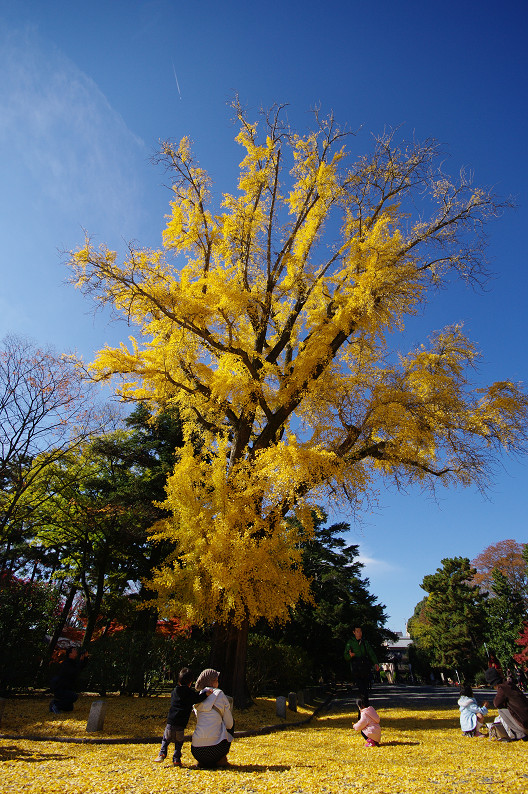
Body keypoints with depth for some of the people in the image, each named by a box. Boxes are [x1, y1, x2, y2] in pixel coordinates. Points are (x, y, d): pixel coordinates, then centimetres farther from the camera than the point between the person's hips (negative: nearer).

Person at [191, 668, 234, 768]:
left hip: (197, 751, 4)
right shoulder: (220, 694, -2)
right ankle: (221, 759, 17)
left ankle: (202, 762, 14)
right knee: (231, 724, 22)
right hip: (216, 747, -4)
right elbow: (229, 724, 5)